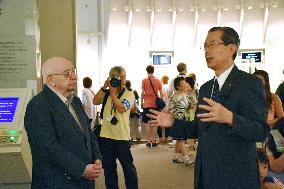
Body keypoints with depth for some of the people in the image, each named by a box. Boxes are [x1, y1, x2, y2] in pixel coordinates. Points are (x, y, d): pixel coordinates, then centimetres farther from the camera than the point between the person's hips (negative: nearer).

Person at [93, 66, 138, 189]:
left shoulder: (129, 94, -2)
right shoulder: (106, 93, 7)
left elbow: (121, 108, -17)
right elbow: (95, 101, -8)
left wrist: (113, 92, -13)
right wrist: (104, 87, -13)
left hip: (122, 137, -3)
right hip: (106, 136, 4)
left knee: (128, 166, 7)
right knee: (108, 168, 15)